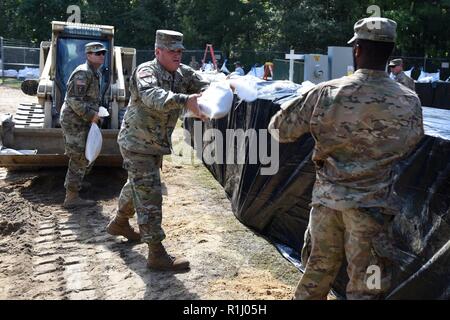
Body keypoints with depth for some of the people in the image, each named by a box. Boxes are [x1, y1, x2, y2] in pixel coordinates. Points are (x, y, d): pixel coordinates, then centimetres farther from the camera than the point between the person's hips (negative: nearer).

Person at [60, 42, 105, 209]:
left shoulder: (94, 73, 15)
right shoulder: (83, 73, -17)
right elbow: (74, 99, -24)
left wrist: (95, 112, 13)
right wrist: (90, 115, -20)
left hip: (81, 121, 10)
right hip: (75, 121, -10)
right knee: (79, 159, -6)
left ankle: (74, 183, 35)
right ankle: (71, 198, 1)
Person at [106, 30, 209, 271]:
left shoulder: (183, 73, 0)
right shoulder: (146, 71, -22)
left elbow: (206, 86, -8)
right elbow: (152, 96, -43)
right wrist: (185, 100, -57)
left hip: (156, 144, 8)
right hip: (136, 144, -8)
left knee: (137, 186, 25)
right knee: (149, 196, -9)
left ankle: (119, 223, 48)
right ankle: (157, 254, -4)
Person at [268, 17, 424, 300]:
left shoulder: (326, 93, -10)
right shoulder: (410, 102, -8)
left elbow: (279, 130, -2)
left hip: (327, 198, 1)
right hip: (372, 204, -1)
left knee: (317, 271, 20)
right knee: (365, 287, 11)